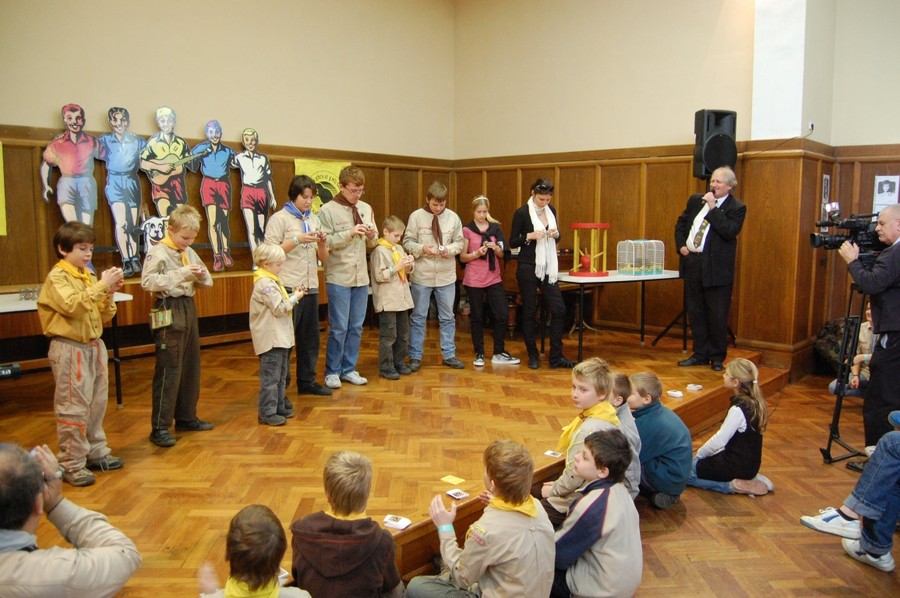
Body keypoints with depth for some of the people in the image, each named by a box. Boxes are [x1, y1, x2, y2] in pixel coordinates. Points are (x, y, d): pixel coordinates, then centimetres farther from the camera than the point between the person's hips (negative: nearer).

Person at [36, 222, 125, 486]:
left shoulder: (90, 277, 9)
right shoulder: (56, 277, -9)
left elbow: (105, 316, 11)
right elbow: (73, 306, -25)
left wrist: (109, 293, -5)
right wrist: (101, 285, -24)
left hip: (94, 345, 7)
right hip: (69, 348, -7)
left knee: (97, 403, 13)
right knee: (74, 407, -3)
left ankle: (96, 452, 27)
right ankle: (72, 463, 6)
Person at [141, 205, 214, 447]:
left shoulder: (189, 252, 12)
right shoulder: (158, 252, -9)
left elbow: (208, 281, 19)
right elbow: (147, 282, -22)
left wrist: (202, 275, -5)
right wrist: (181, 273, -25)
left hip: (188, 308, 8)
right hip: (169, 311, -8)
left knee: (191, 366, 14)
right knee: (168, 370, -6)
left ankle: (186, 417, 27)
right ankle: (159, 427, 2)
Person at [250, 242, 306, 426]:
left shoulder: (271, 281, 14)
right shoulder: (265, 284, -18)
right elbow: (280, 309, -21)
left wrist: (293, 295, 5)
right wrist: (295, 298, -9)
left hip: (280, 337, 11)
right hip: (271, 339, -11)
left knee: (281, 375, 18)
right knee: (270, 377, -4)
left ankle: (278, 407, 28)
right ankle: (267, 413, 3)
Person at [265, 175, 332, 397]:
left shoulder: (314, 219, 14)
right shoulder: (279, 218, -3)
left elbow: (323, 258, 14)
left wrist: (322, 243, -6)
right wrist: (297, 239, -18)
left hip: (311, 287, 6)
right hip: (288, 288, -6)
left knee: (310, 337, 12)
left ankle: (306, 381, 25)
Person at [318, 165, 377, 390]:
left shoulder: (366, 208, 9)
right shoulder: (327, 210, -7)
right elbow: (325, 243, -13)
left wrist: (371, 236, -8)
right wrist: (349, 233, -21)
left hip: (361, 277, 5)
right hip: (338, 277, -5)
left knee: (356, 327, 11)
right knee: (339, 328, -1)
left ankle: (348, 369, 23)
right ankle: (332, 371, 14)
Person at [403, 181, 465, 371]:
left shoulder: (453, 217, -1)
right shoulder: (416, 216, -6)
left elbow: (459, 242, 6)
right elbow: (407, 242, -3)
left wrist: (450, 249, -14)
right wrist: (422, 249, -20)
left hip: (446, 276, 2)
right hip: (422, 276, -2)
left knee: (447, 317, 11)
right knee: (418, 317, 7)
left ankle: (449, 355, 24)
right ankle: (415, 357, 18)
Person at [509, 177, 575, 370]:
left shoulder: (551, 210, 8)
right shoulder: (522, 213, -8)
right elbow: (512, 242, -5)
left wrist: (556, 234, -4)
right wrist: (529, 236, -21)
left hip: (548, 267, 5)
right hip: (528, 267, -5)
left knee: (558, 309, 0)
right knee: (529, 311, 4)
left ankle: (556, 357, 9)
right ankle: (533, 355, 17)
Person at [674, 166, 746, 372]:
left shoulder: (736, 208, -5)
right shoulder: (696, 200, 11)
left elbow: (729, 232, -20)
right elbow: (681, 223, 19)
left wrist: (713, 208, -18)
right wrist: (681, 245, 4)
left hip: (717, 269, -5)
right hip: (692, 264, 5)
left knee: (717, 316, 2)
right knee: (695, 313, 12)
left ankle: (717, 357, 17)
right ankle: (700, 354, 23)